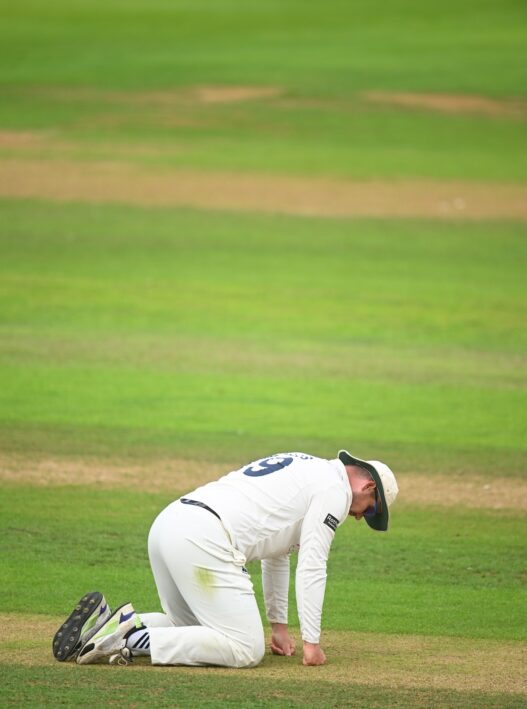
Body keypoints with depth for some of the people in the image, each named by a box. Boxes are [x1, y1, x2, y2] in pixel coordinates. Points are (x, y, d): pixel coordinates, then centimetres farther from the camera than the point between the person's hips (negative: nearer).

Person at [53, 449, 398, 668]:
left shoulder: (303, 470, 32)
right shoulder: (335, 488, 3)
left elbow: (277, 552, 40)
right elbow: (311, 567, -4)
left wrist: (279, 623, 42)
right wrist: (311, 642, 0)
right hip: (204, 541, -9)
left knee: (193, 630, 25)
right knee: (246, 649, -8)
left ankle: (108, 624, 2)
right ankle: (130, 637, -17)